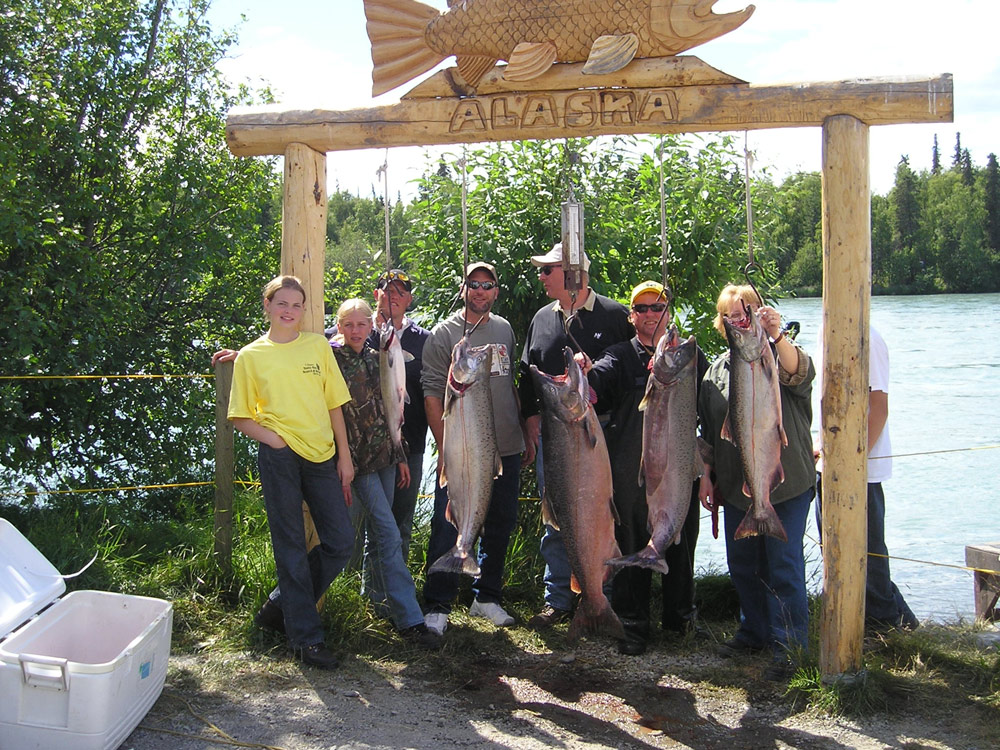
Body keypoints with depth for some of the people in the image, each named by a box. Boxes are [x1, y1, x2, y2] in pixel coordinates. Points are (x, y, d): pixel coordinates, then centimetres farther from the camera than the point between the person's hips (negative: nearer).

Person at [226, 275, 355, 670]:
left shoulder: (318, 346, 10)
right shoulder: (251, 356, 5)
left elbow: (334, 405, 12)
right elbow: (241, 417, 6)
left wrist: (344, 456, 8)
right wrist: (275, 440, -10)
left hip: (322, 456, 3)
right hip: (279, 458, -3)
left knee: (340, 543, 3)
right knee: (292, 547, 1)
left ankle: (285, 601, 25)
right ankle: (305, 636, 11)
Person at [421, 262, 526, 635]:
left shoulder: (505, 330, 13)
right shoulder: (444, 334, -3)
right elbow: (432, 394, -7)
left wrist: (526, 430, 14)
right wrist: (446, 447, -13)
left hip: (507, 450, 5)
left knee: (500, 524, 13)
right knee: (448, 528, -5)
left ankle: (487, 597, 27)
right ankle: (437, 606, 6)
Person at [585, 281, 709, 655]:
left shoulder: (690, 355, 9)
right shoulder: (621, 356, 2)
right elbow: (597, 379, -19)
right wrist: (585, 376, -43)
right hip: (631, 470, -2)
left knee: (681, 546, 13)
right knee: (632, 547, 4)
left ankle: (680, 616, 31)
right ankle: (632, 624, 17)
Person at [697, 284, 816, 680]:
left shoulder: (779, 356, -4)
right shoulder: (718, 369, 11)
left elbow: (799, 372, -30)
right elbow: (708, 430, 17)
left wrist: (777, 336, -46)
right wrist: (708, 478, 13)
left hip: (786, 483, -5)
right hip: (736, 487, 6)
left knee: (784, 566, -2)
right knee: (742, 564, 14)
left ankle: (788, 646, 8)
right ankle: (754, 632, 32)